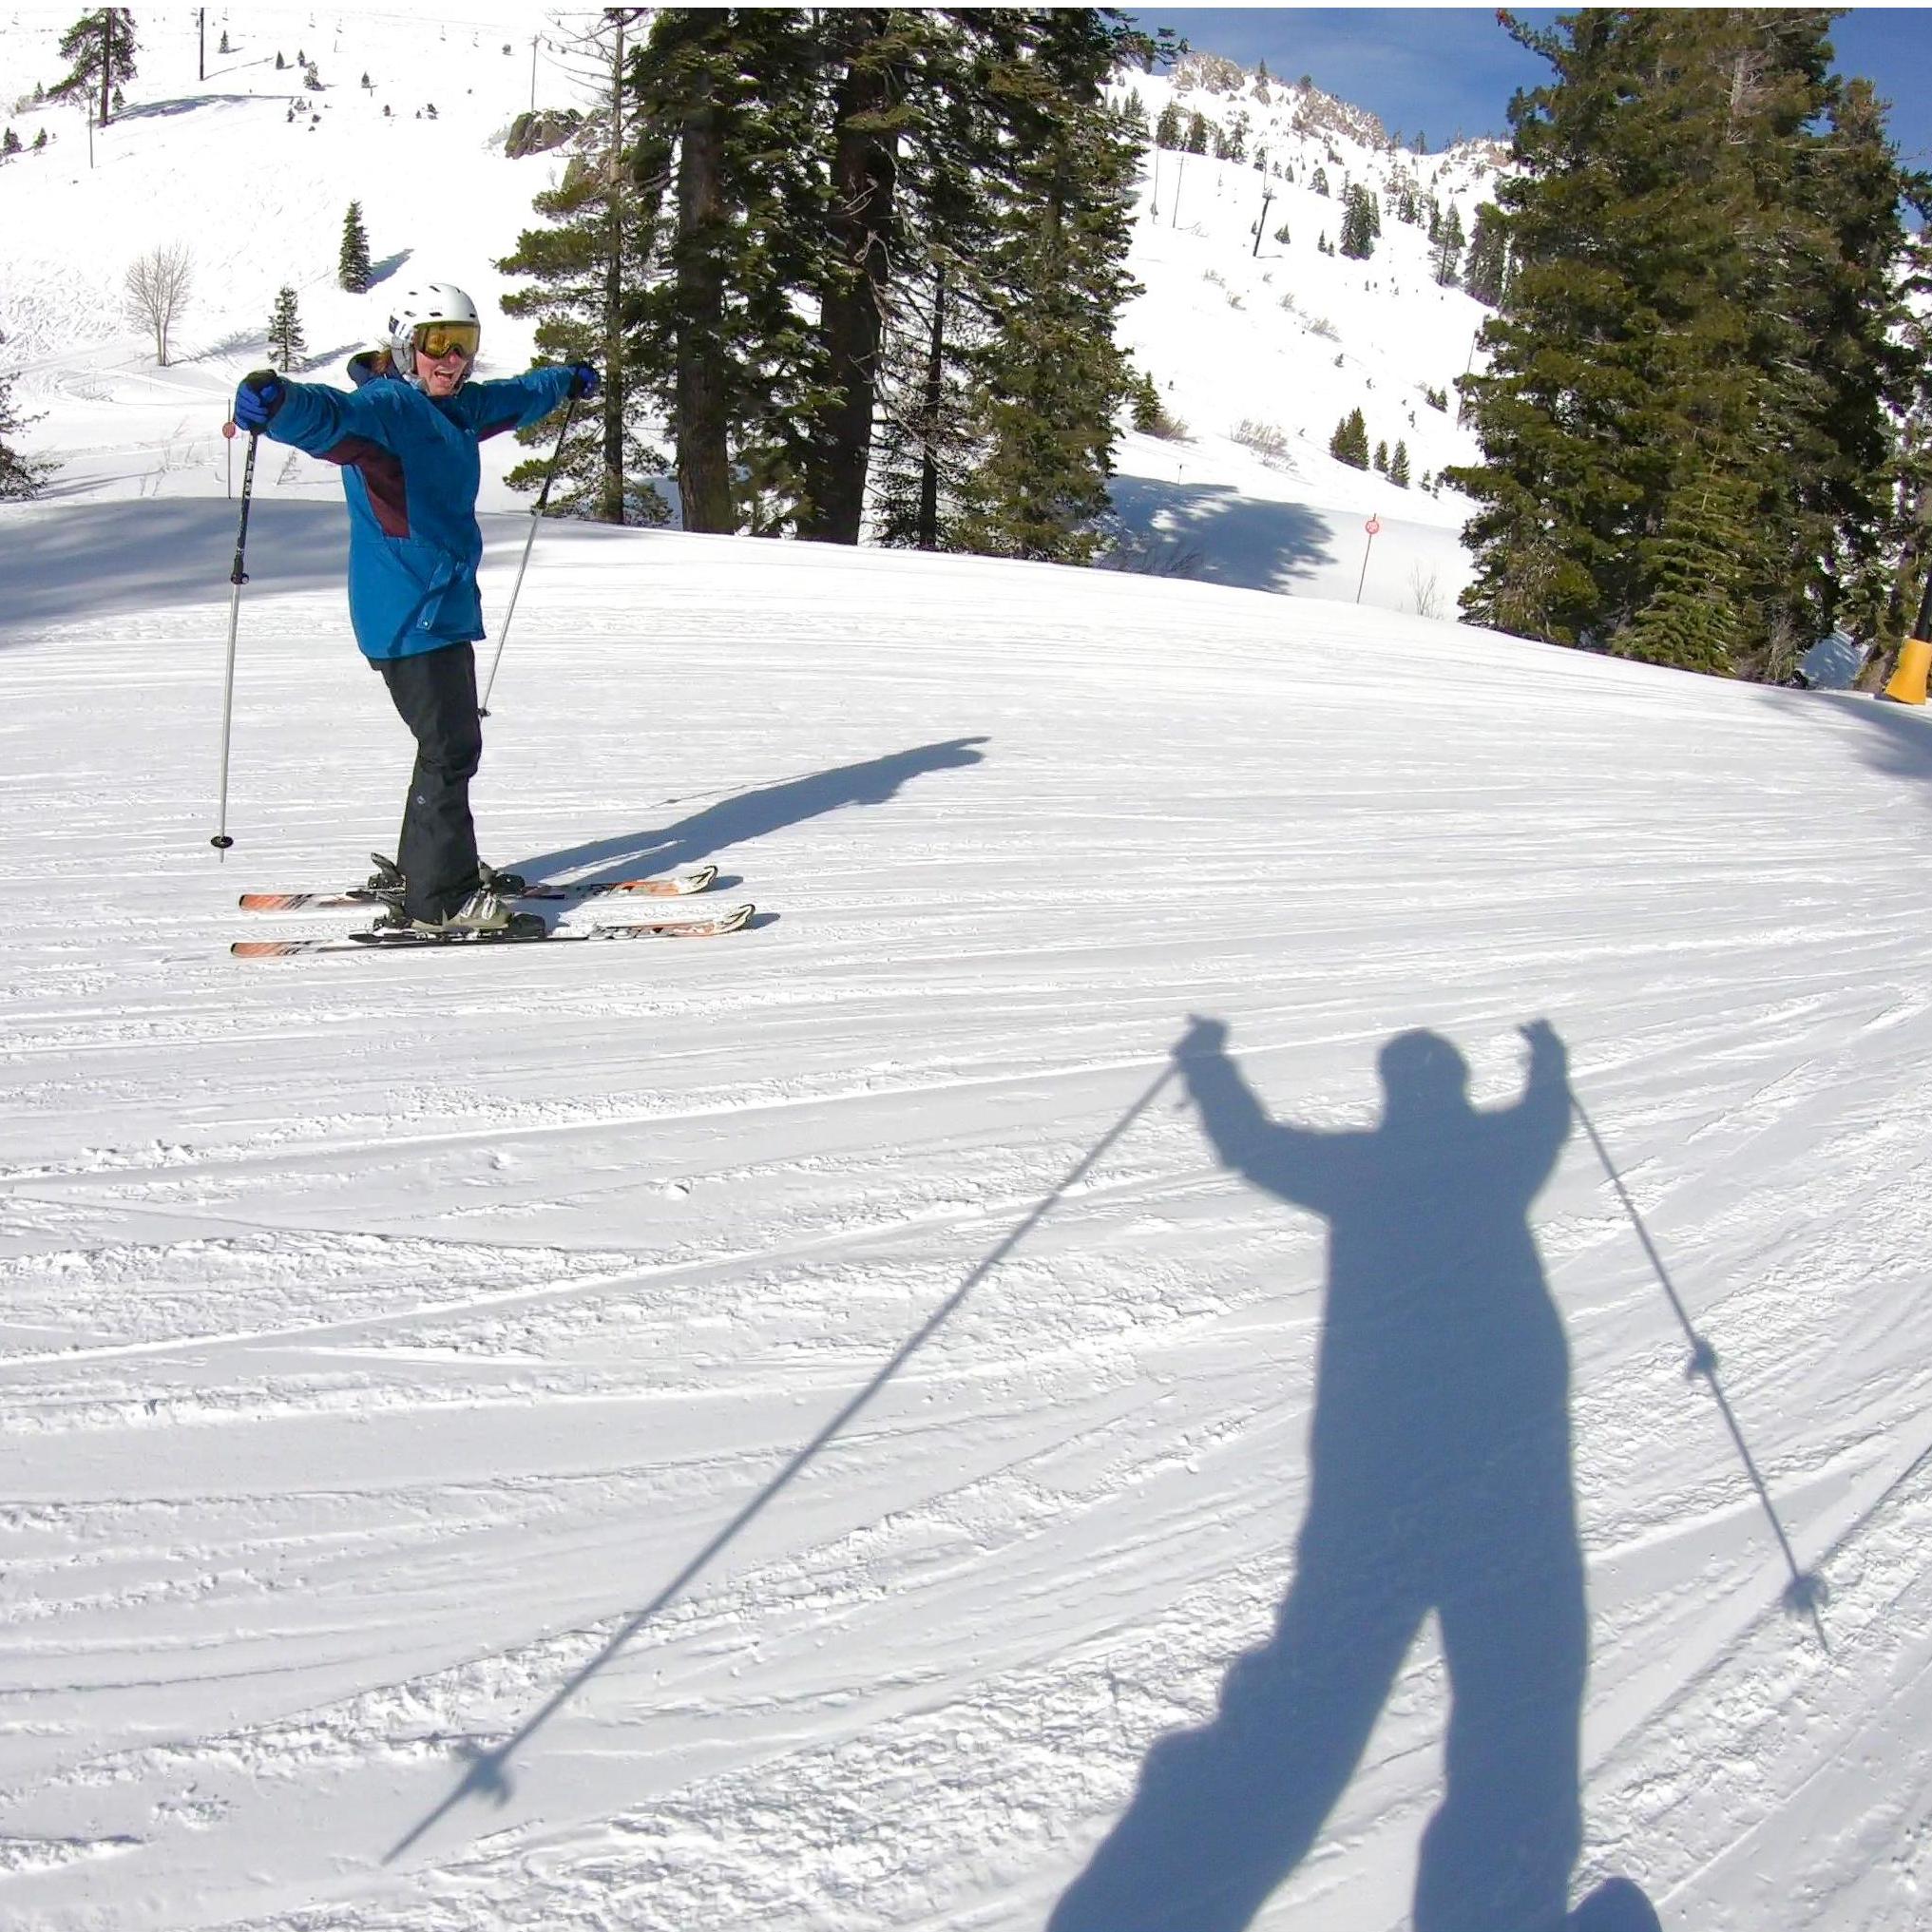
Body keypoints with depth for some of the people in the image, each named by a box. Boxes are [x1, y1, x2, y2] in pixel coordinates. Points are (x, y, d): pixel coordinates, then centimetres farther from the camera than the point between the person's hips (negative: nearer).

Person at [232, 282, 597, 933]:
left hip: (445, 605, 10)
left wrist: (568, 381, 52)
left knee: (454, 744, 17)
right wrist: (275, 401, -57)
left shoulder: (457, 409, 14)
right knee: (449, 749, -9)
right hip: (406, 613, -10)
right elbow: (331, 418, -36)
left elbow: (513, 398, 35)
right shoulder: (386, 407, -14)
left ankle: (417, 867, 31)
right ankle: (437, 898, -2)